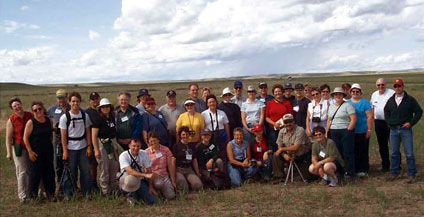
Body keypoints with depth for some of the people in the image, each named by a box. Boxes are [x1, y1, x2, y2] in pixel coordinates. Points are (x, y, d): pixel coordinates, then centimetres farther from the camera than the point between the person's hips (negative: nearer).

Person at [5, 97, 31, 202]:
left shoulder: (30, 115, 4)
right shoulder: (11, 120, -4)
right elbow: (8, 138, -4)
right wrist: (9, 152, -8)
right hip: (19, 148, -3)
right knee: (22, 172, -2)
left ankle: (31, 193, 21)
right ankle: (23, 196, 6)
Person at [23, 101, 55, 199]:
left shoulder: (49, 121, 5)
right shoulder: (31, 122, -8)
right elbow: (25, 138, -9)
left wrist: (48, 144, 11)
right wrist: (30, 151, -13)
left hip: (48, 150, 4)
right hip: (35, 152, -4)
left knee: (49, 173, 9)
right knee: (35, 173, -1)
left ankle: (50, 193, 20)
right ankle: (33, 196, 12)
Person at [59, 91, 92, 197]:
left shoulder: (85, 115, 3)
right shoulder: (64, 117, -5)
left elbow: (88, 132, 7)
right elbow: (63, 136, -6)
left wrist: (89, 147, 1)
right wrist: (64, 151, -9)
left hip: (83, 148, 3)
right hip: (70, 148, -3)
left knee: (86, 171, 4)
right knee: (71, 172, 3)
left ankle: (87, 192, 16)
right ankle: (69, 194, 17)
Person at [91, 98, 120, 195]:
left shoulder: (112, 118, 8)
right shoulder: (98, 119, -10)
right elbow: (94, 136, -13)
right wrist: (96, 150, -18)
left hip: (112, 144, 7)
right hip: (102, 144, -6)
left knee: (115, 167, 11)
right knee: (104, 169, 0)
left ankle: (112, 189, 25)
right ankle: (105, 191, 10)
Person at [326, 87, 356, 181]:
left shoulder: (347, 105, -2)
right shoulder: (331, 106, 16)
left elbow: (353, 119, -8)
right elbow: (329, 120, 19)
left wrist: (348, 131, -14)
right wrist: (327, 132, 11)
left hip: (345, 131, -5)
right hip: (333, 132, 5)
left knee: (347, 153, -3)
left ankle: (349, 173, 3)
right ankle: (338, 172, 14)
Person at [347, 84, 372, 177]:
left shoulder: (365, 103, -1)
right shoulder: (347, 103, 12)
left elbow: (369, 117, -5)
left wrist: (369, 130, -10)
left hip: (362, 132, -4)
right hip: (350, 132, 4)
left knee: (363, 152, 1)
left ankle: (363, 170, 9)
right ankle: (353, 169, 17)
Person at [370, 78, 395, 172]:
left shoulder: (392, 93, -7)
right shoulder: (374, 95, 12)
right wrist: (372, 120, 10)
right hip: (378, 122, 6)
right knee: (382, 145, 11)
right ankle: (385, 165, 20)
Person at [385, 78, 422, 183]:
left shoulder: (410, 99, -3)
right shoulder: (390, 100, 9)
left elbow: (419, 112, -1)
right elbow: (386, 111, 25)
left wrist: (411, 123, -9)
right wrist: (389, 122, 12)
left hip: (406, 129, -4)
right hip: (393, 130, 4)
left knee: (409, 154, -2)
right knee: (394, 153, 10)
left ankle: (411, 175, 6)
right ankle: (394, 172, 22)